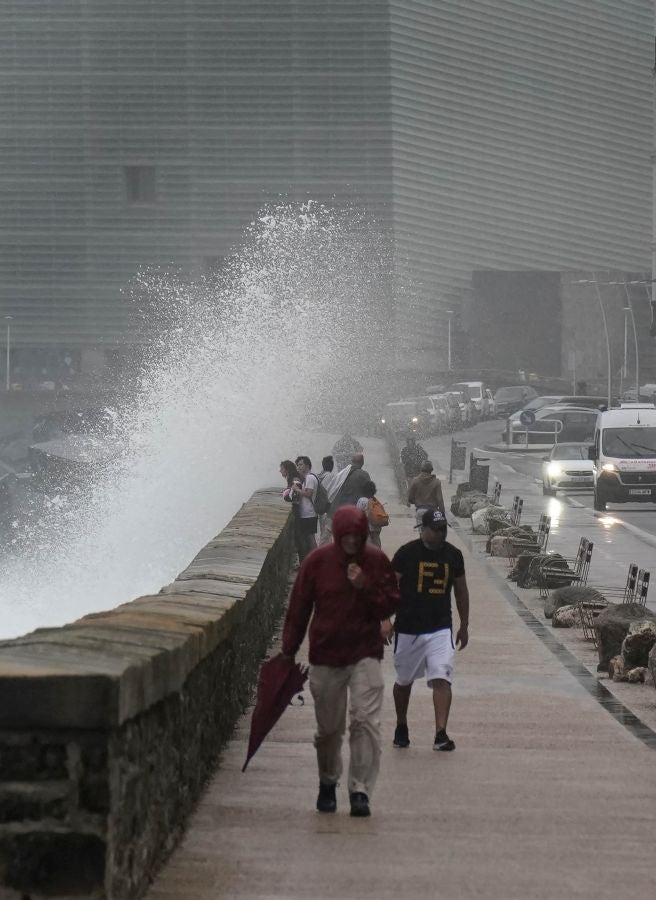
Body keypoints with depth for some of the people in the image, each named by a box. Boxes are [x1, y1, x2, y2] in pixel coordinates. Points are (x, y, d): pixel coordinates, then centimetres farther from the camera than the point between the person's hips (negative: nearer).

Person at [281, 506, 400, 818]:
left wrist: (366, 587, -18)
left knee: (366, 722, -14)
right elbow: (298, 609, 2)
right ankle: (327, 783, 32)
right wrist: (288, 652, 1)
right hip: (325, 656, 1)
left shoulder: (377, 561, -1)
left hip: (365, 654, -1)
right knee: (328, 728, 10)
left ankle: (360, 790, -9)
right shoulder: (318, 561, -3)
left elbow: (390, 606, 0)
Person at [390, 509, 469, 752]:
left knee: (442, 679, -14)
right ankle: (401, 728, 34)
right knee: (404, 681, 13)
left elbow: (461, 591, 13)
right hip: (408, 629, -1)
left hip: (440, 629, 1)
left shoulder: (453, 555, 2)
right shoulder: (406, 553, -7)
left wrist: (464, 625, 15)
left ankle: (441, 734, -18)